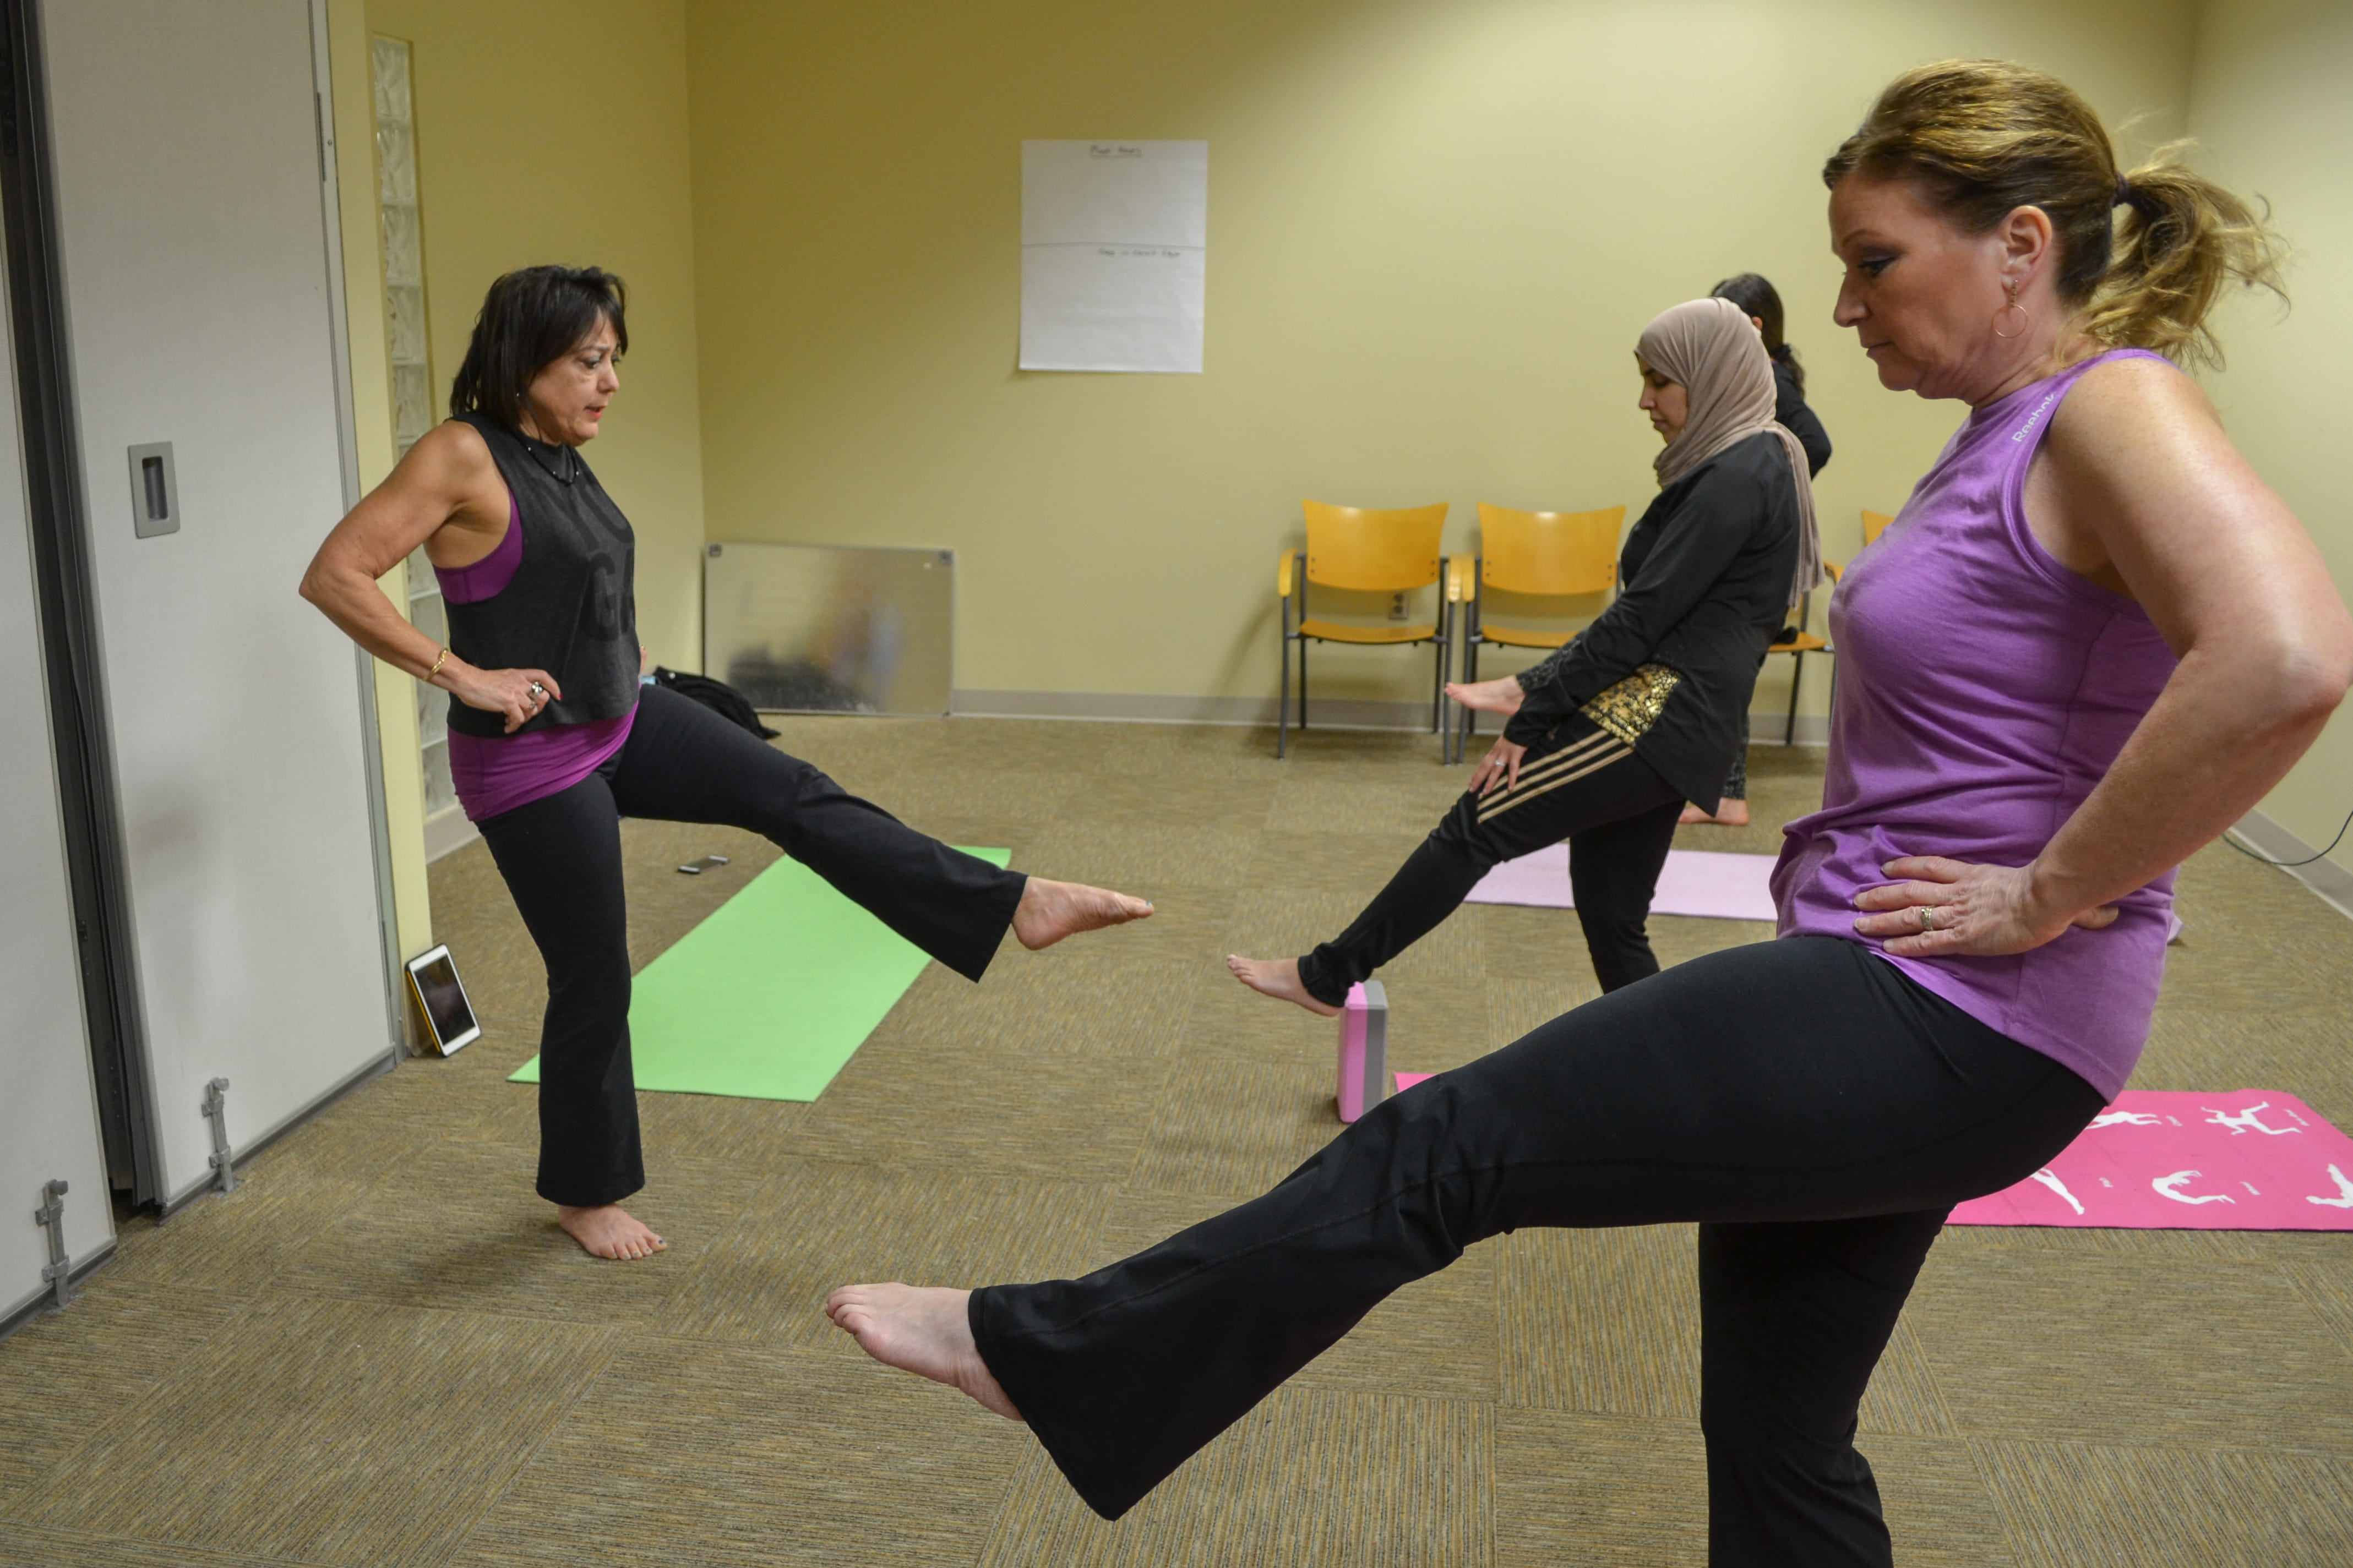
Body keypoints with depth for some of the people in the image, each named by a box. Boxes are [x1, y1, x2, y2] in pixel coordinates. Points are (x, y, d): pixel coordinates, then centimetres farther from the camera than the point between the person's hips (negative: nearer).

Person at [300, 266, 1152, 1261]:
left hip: (622, 722, 8)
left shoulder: (558, 457, 6)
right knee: (593, 981, 4)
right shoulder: (461, 457, -19)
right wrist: (459, 675, -24)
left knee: (795, 797, -2)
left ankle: (1019, 907, -1)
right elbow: (333, 576, -23)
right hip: (532, 762, -8)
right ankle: (583, 1193, 26)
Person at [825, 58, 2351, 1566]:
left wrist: (2050, 893, -23)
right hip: (1891, 1000, 10)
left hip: (1955, 1028, -10)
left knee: (1445, 1145, -6)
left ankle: (1042, 1352, 9)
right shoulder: (2009, 433, 14)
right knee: (1774, 1440, 18)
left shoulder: (2116, 409, -15)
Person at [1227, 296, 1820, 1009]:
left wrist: (1531, 717, -12)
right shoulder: (1751, 468, 18)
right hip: (1668, 718, 10)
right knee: (1611, 918, 13)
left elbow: (1640, 619, -18)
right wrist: (1535, 684, 13)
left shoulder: (1736, 480, -13)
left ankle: (1326, 977, 6)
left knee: (1473, 828, -4)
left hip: (1658, 716, -10)